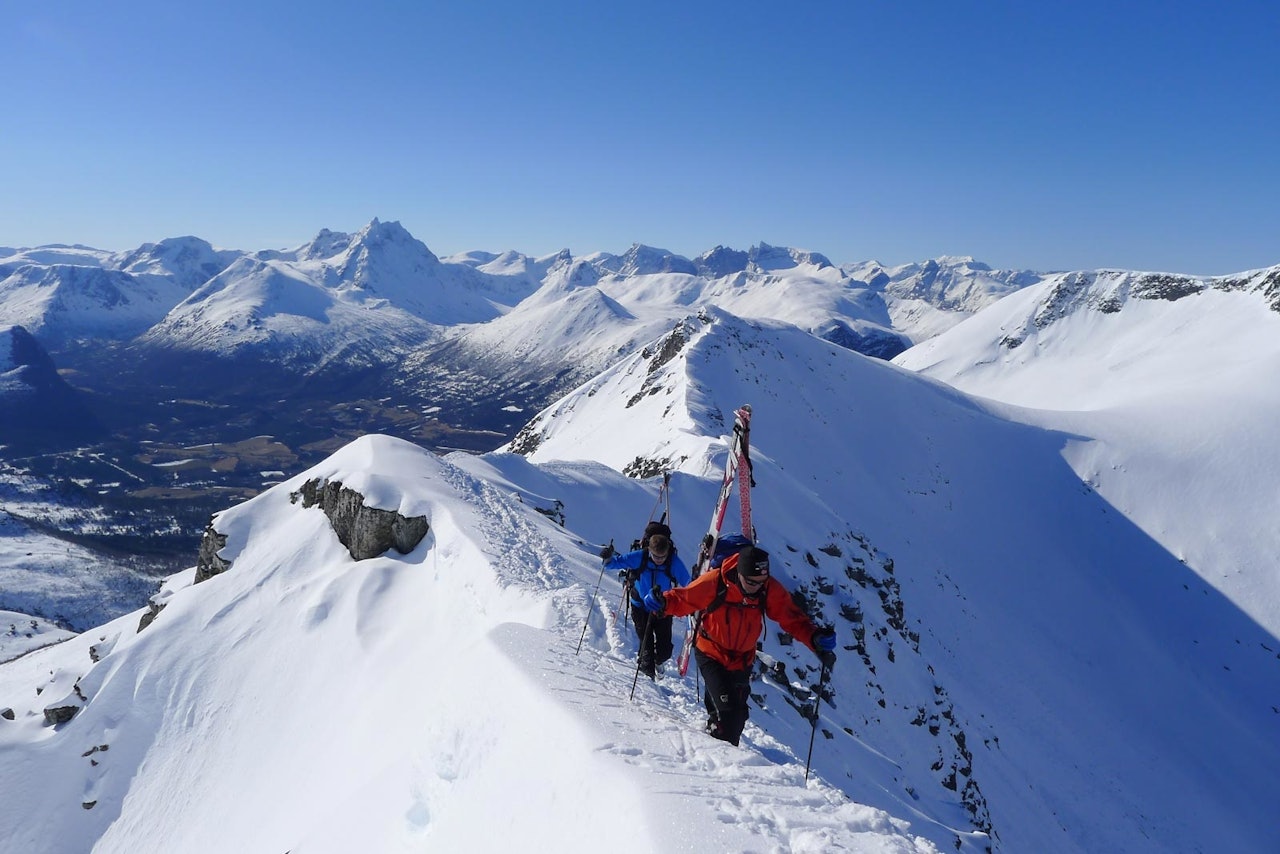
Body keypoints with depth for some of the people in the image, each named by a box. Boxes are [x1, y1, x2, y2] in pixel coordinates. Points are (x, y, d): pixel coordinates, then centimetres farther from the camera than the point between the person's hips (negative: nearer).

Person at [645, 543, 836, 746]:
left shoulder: (771, 590, -16)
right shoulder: (714, 583, -24)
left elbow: (793, 619, -12)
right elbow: (684, 599, -14)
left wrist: (815, 639, -28)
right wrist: (663, 603, -33)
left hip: (742, 661, 4)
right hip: (711, 655, -4)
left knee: (738, 714, 15)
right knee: (727, 709, -17)